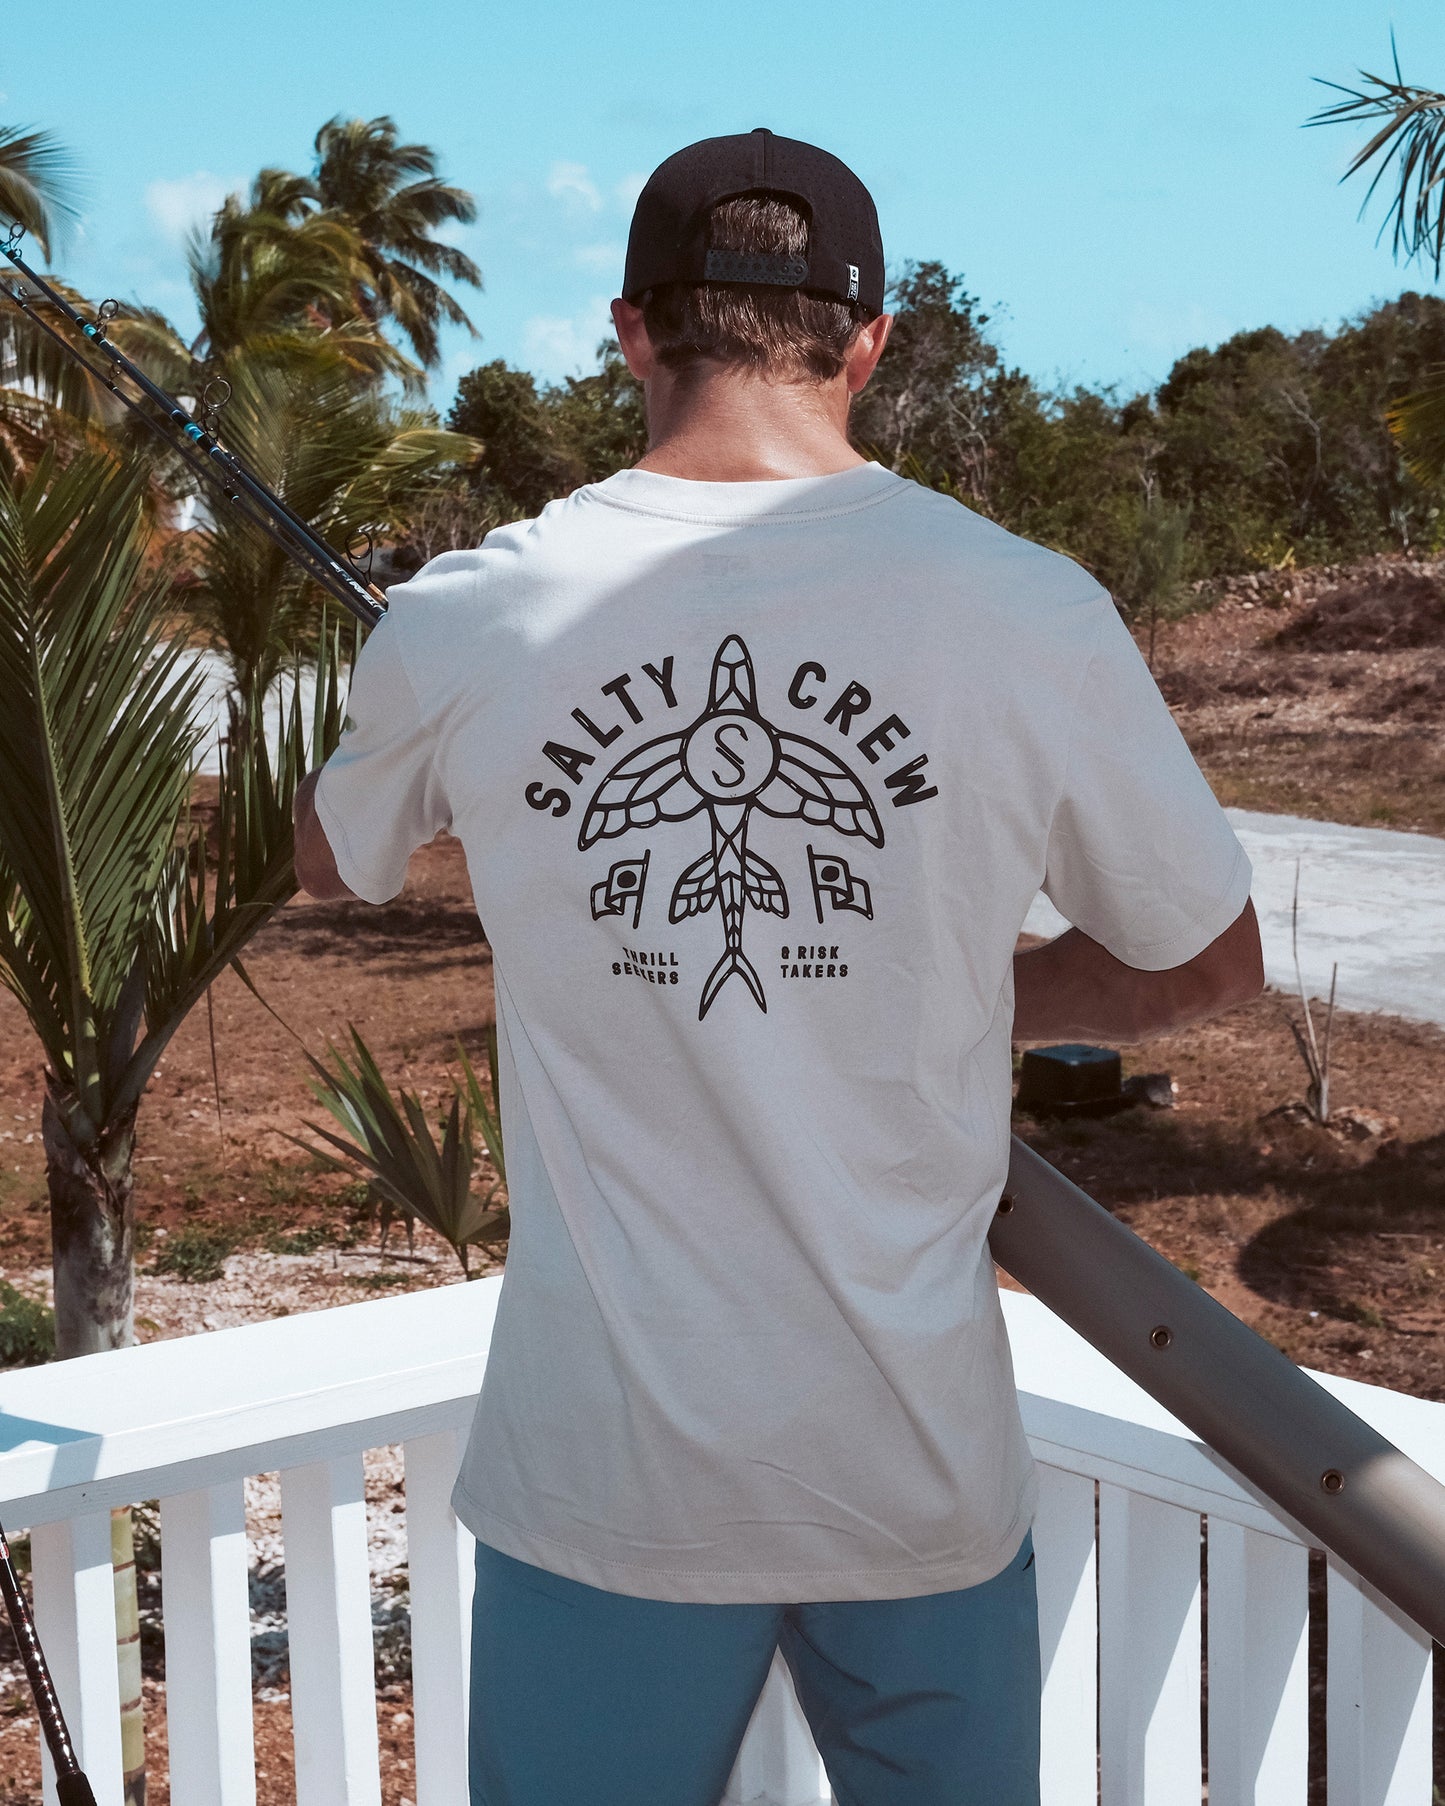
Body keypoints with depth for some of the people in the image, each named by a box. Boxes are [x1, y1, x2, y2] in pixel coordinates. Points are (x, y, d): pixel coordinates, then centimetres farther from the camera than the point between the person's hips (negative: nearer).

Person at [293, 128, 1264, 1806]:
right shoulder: (1030, 617, -12)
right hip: (924, 1462, 0)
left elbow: (329, 860, 13)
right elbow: (1208, 965, 3)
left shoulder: (469, 620, -9)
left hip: (598, 1469, 0)